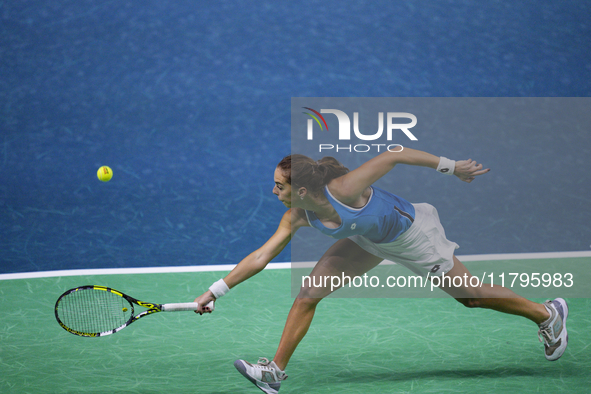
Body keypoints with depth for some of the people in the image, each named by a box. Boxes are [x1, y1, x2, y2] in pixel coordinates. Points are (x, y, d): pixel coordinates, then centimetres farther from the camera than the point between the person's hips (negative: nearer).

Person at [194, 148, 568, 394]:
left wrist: (451, 166, -27)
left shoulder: (342, 190, -38)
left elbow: (393, 155, -31)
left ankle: (547, 313, 27)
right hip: (371, 240, 6)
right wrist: (216, 291, -13)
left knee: (471, 295, 4)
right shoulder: (298, 216, -17)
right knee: (308, 294, -4)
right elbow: (260, 257, -11)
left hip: (412, 236, -6)